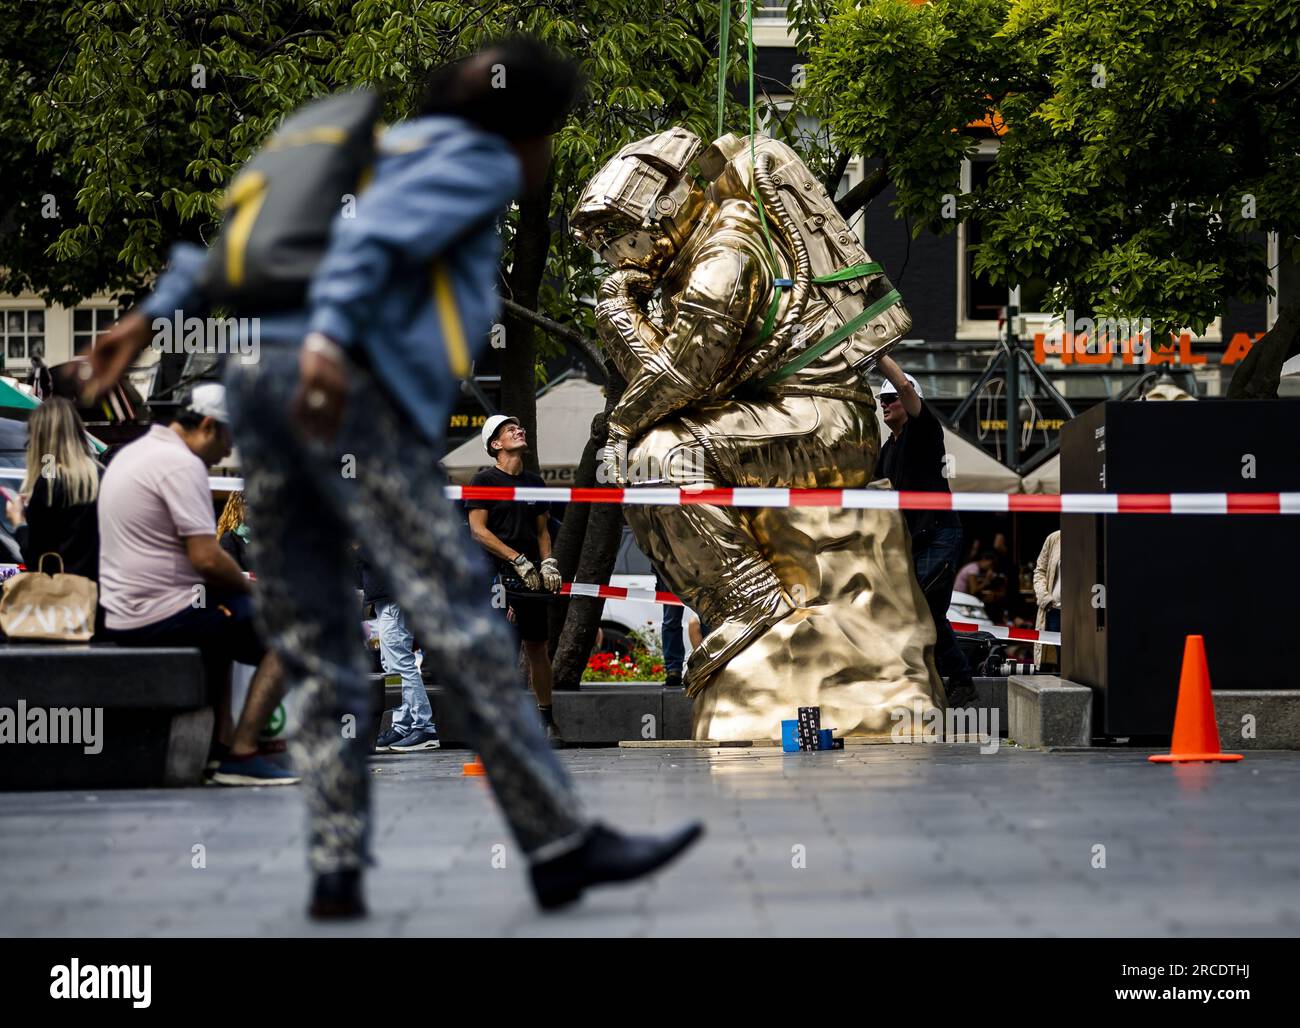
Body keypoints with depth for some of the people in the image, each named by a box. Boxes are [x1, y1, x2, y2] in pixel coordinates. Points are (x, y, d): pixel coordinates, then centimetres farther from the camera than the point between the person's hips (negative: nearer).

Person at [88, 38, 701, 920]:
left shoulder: (392, 149, 31)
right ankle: (561, 845, -11)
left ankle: (338, 868, 3)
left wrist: (154, 317, 23)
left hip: (259, 379, 9)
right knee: (458, 615, -10)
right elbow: (377, 234, -13)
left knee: (316, 640, 9)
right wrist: (330, 337, -26)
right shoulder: (480, 161, 7)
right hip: (350, 388, -8)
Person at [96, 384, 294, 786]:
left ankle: (221, 740, 29)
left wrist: (235, 581, 13)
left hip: (119, 616, 10)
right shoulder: (181, 464, -15)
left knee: (223, 616, 36)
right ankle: (241, 754, -14)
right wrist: (248, 586, -1)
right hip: (161, 616, -10)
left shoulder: (131, 453, 17)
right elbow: (206, 557, -21)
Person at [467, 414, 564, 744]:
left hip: (533, 577, 5)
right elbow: (478, 530, -8)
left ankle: (546, 719, 15)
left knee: (537, 648, 8)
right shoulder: (485, 480, -1)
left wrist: (548, 563, 4)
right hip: (498, 574, -5)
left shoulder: (534, 482, 17)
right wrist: (518, 560, -14)